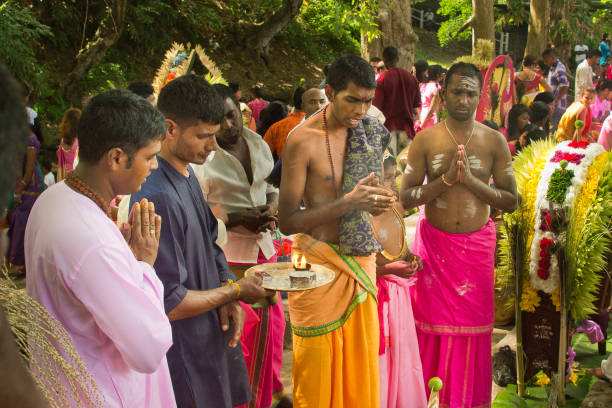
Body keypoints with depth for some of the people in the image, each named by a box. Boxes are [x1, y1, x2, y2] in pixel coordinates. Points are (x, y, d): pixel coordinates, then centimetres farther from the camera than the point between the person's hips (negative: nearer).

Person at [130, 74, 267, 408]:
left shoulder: (187, 175, 3)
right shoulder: (158, 197, -28)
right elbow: (170, 304, -25)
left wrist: (226, 299, -4)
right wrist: (234, 291, -12)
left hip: (210, 335, 9)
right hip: (185, 353, -9)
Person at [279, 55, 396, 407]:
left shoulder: (368, 133, 5)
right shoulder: (303, 140, -14)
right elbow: (287, 221, -16)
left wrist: (378, 200, -4)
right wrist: (348, 203, -25)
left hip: (360, 260, 6)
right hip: (319, 262, -5)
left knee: (362, 362, 14)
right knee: (319, 368, 5)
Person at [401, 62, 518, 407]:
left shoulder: (495, 141, 0)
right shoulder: (425, 140, -2)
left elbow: (511, 200, -3)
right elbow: (406, 197, -5)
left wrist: (470, 180, -16)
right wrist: (446, 179, -18)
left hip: (477, 243, 1)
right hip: (434, 242, 0)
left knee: (473, 326, 8)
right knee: (434, 324, 7)